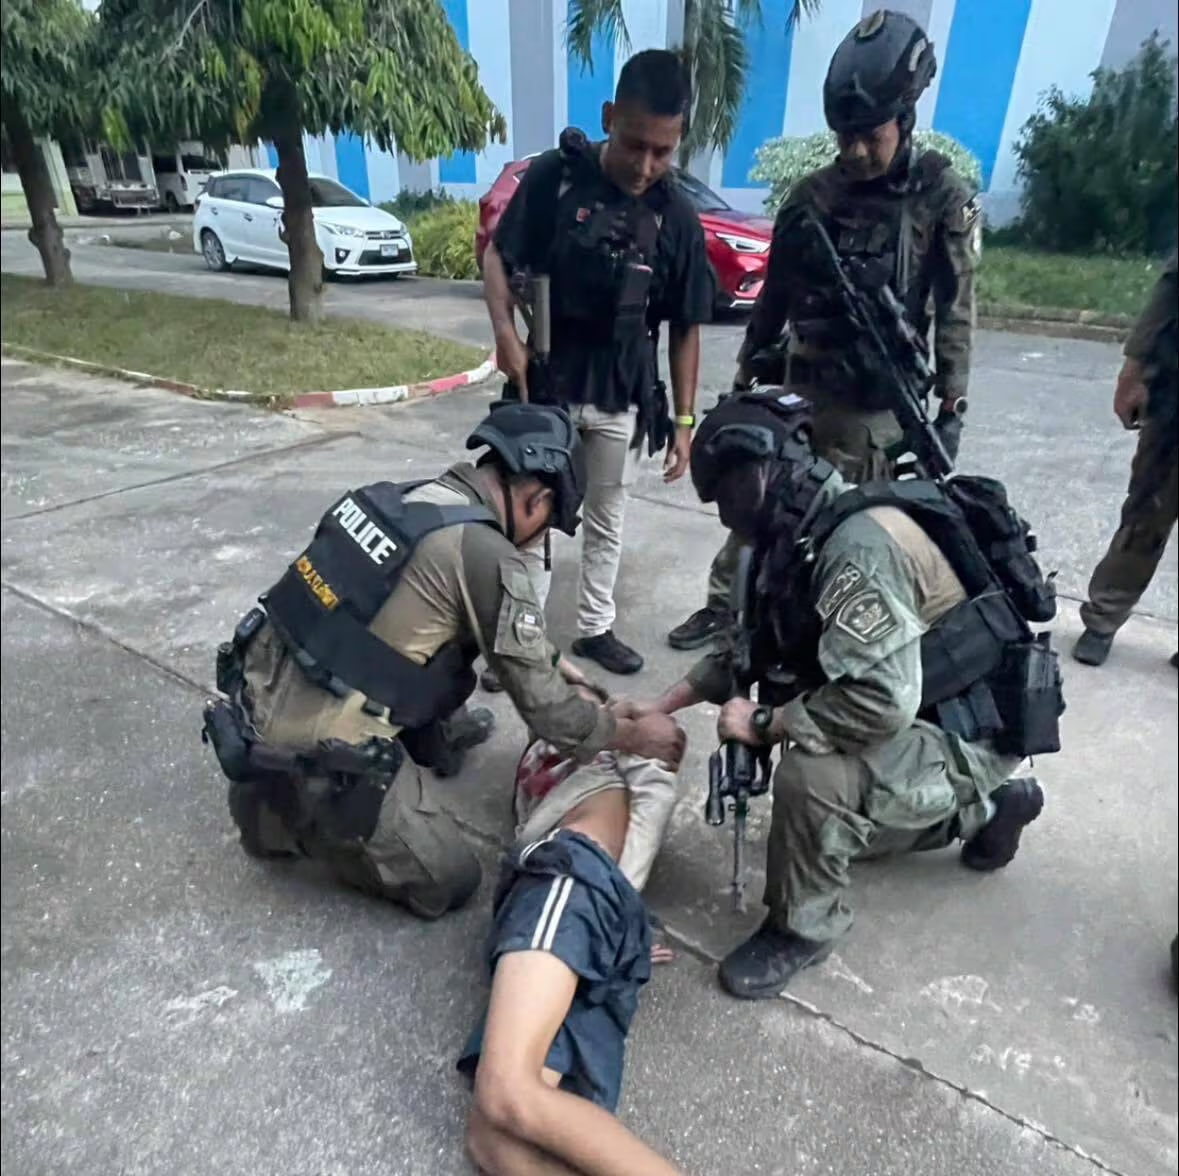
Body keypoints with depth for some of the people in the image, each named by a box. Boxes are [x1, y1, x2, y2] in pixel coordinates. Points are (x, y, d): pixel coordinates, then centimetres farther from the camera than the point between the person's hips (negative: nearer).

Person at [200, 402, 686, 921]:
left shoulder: (405, 495, 6)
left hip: (254, 692, 8)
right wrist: (634, 734, 6)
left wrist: (544, 658, 26)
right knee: (449, 883, 9)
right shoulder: (487, 553, -17)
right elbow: (542, 705, -10)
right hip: (315, 746, -7)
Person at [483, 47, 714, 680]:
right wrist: (506, 334, -18)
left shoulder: (678, 218, -4)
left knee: (607, 520, 13)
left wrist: (683, 419, -1)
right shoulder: (554, 176, -8)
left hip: (623, 397, 2)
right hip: (544, 387, -1)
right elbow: (499, 257, 0)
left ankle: (595, 627, 30)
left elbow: (685, 328, 0)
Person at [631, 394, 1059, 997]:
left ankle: (803, 927, -5)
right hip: (921, 712, 10)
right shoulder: (805, 536, 0)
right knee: (844, 828, 25)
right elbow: (751, 645, 8)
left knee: (811, 776, -32)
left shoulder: (857, 544, -31)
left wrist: (764, 723, -23)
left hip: (968, 730, -10)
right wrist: (661, 706, 4)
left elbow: (879, 702, -37)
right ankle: (987, 806, 37)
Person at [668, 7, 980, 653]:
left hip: (881, 403, -3)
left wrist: (951, 408, -8)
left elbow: (955, 310, -3)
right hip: (800, 389, 3)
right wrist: (744, 377, 10)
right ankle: (722, 605, 26)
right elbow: (775, 293, 9)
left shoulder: (944, 198, -3)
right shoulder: (810, 195, 3)